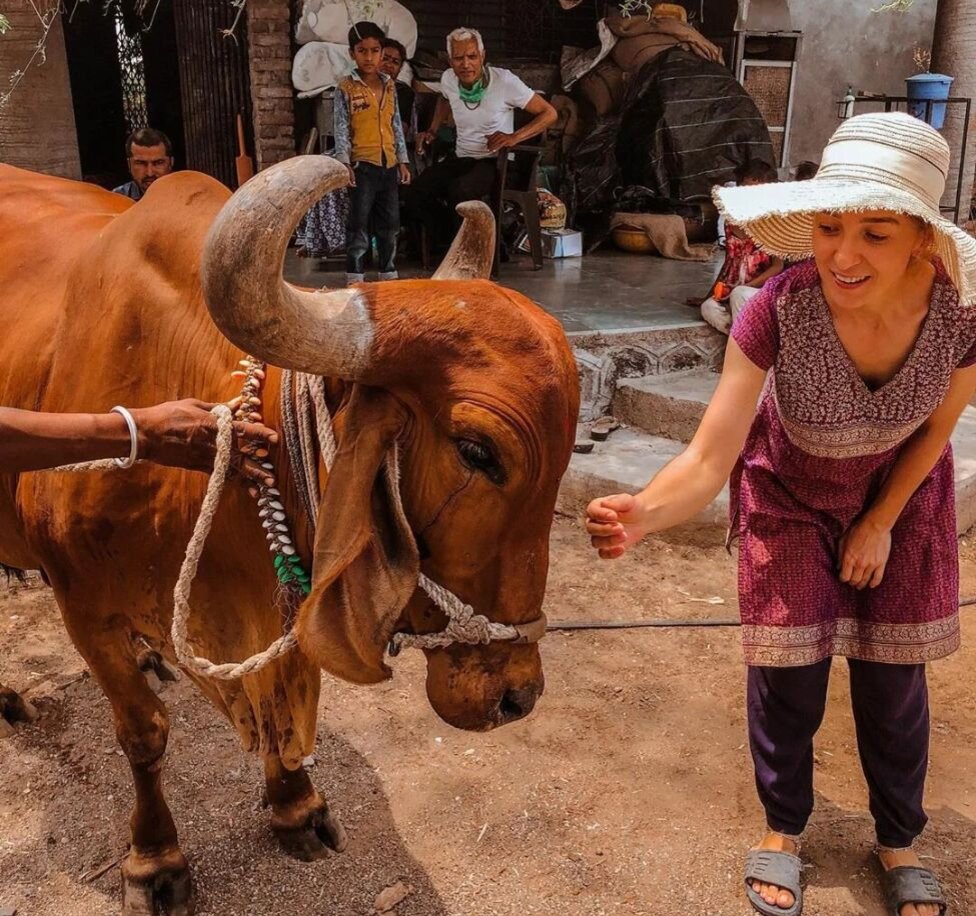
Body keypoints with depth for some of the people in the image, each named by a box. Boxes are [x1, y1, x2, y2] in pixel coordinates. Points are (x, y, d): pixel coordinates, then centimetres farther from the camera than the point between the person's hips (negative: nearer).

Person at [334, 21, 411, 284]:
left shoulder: (389, 86, 11)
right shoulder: (346, 88, -3)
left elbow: (397, 125, 14)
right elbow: (341, 128, -5)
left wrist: (402, 161, 11)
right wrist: (344, 163, -13)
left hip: (389, 163, 5)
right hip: (362, 164, -5)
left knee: (390, 223, 10)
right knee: (359, 223, -2)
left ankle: (389, 273, 21)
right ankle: (355, 277, 3)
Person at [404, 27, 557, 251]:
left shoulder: (504, 80, -12)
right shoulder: (448, 79, 3)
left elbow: (549, 113, -8)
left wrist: (514, 137, -19)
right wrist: (432, 131, 18)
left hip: (494, 162, -5)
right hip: (461, 160, 5)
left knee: (459, 191, -36)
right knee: (417, 195, -21)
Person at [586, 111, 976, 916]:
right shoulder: (780, 309, -36)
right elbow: (710, 459, -37)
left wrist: (880, 525, -3)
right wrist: (640, 515, -56)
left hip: (900, 491, 2)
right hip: (789, 495, -1)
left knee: (893, 675, 10)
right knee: (788, 670, 4)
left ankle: (899, 840, 37)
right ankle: (784, 828, 32)